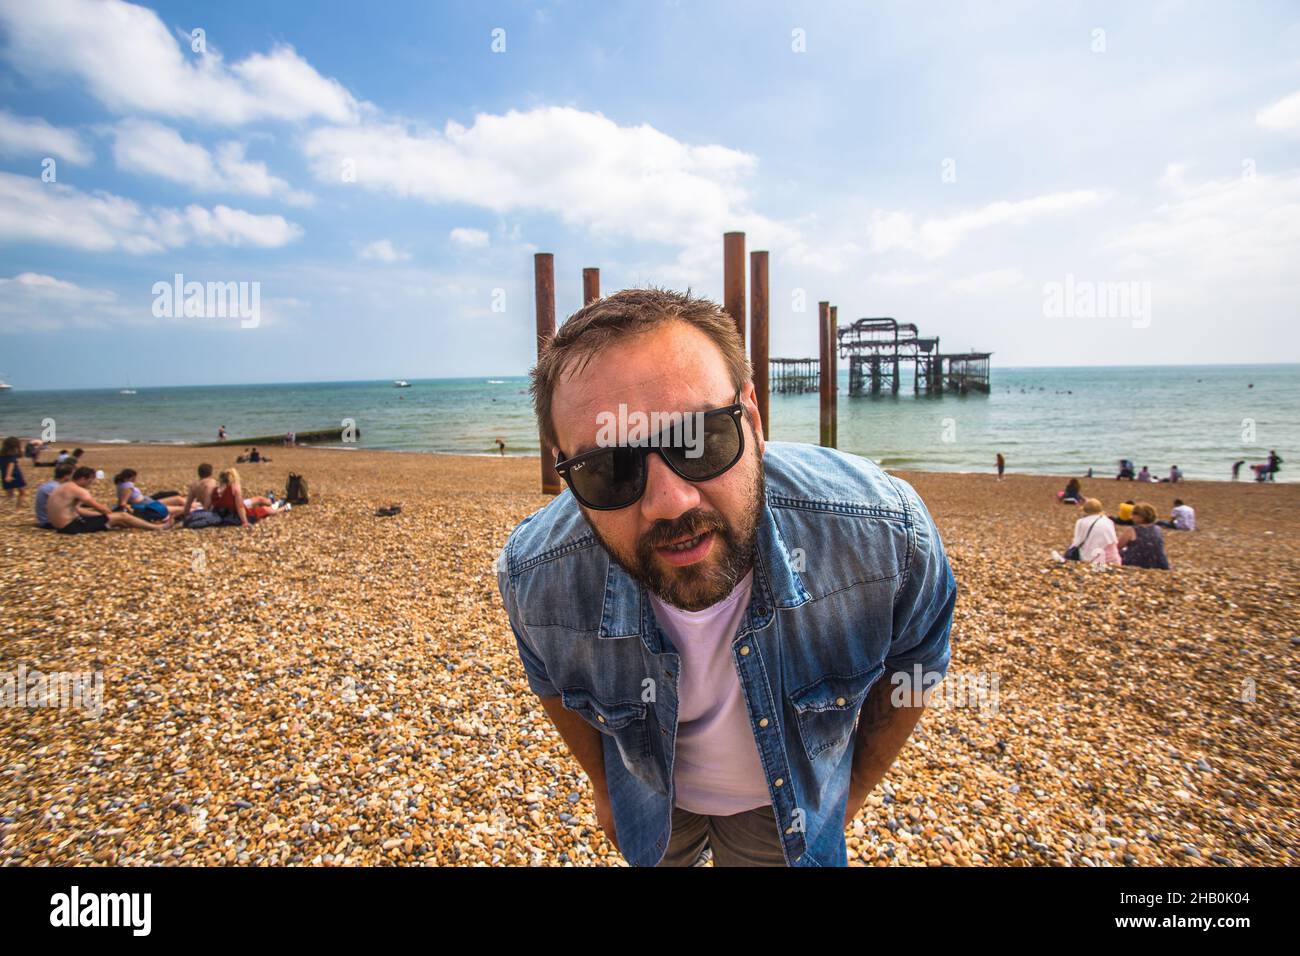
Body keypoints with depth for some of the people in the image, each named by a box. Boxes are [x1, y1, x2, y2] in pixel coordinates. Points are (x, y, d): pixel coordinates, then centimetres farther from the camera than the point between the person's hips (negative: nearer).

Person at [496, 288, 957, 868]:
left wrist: (855, 788, 0)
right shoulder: (532, 578, -32)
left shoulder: (888, 531, -35)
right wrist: (603, 785, 8)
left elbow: (913, 661, -11)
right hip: (651, 802, 1)